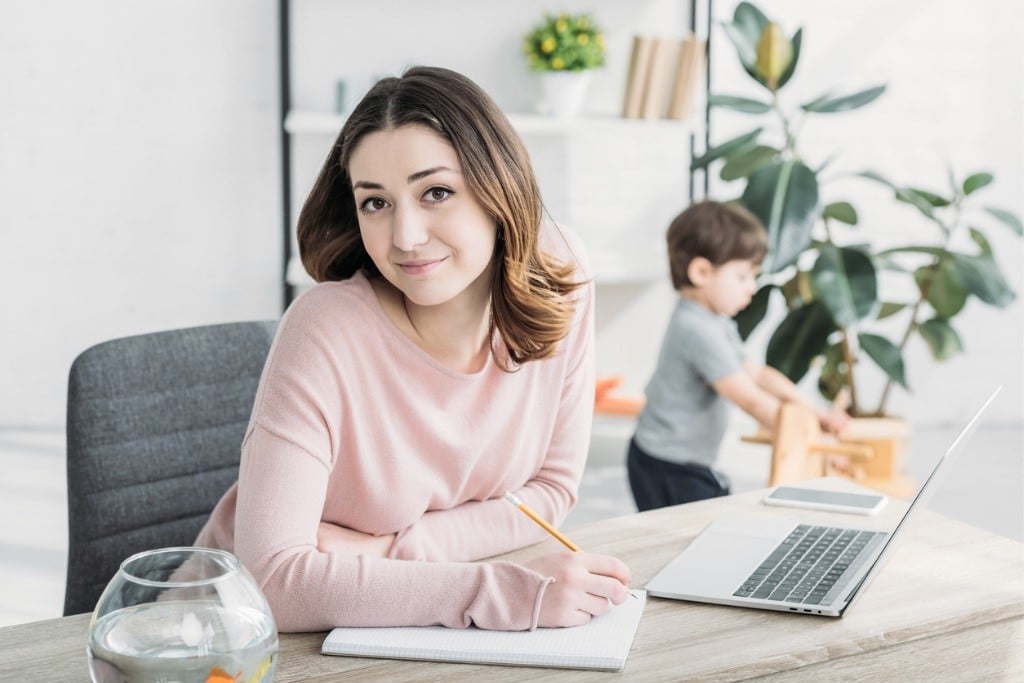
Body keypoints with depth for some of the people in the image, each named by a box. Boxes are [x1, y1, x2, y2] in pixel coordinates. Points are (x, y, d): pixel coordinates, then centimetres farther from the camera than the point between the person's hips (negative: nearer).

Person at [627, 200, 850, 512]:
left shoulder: (716, 323, 12)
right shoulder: (698, 330, -22)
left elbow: (756, 373, 16)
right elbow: (750, 399, -24)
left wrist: (812, 410, 7)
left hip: (692, 465, 10)